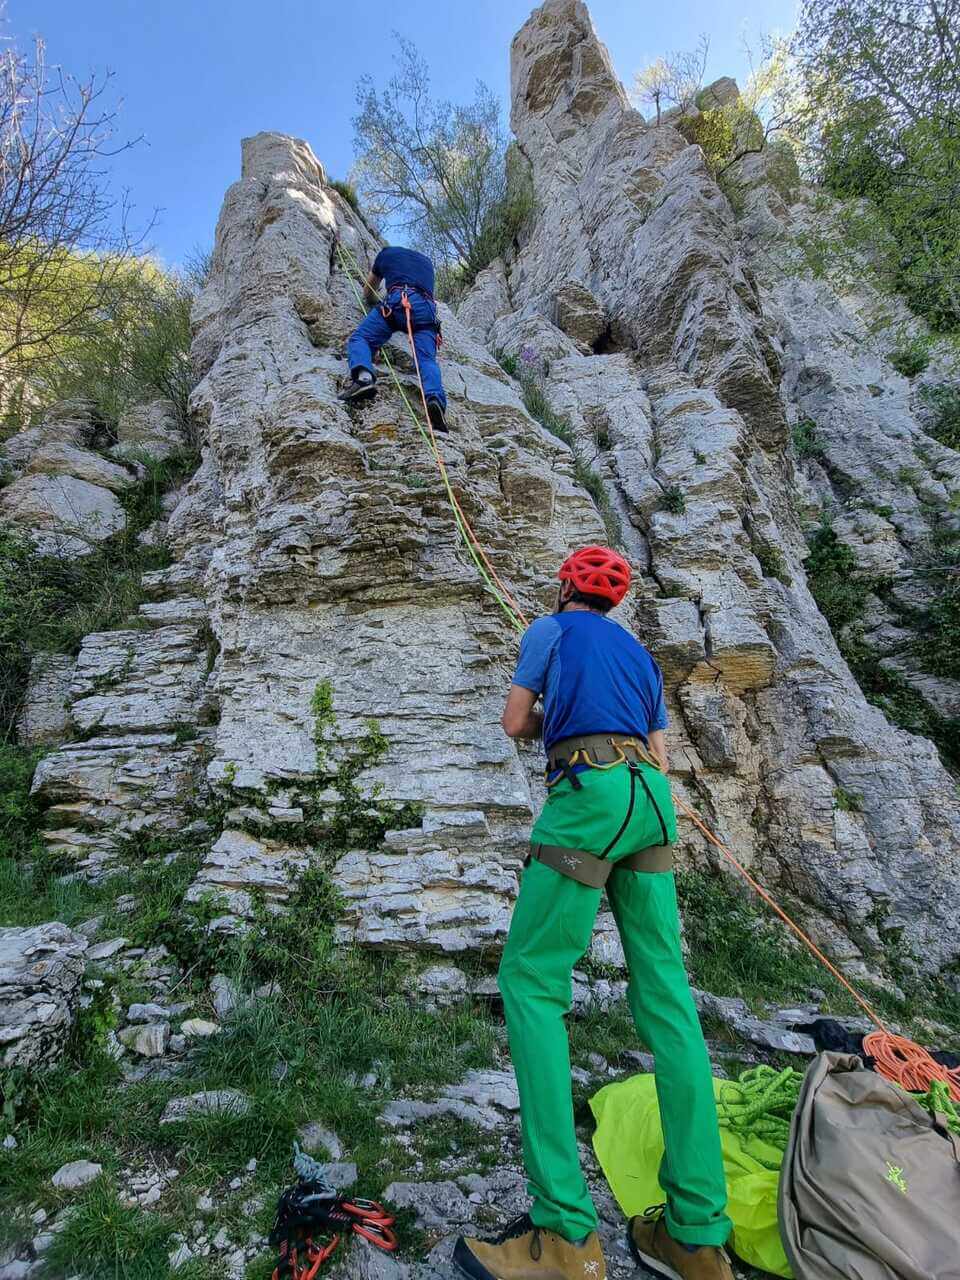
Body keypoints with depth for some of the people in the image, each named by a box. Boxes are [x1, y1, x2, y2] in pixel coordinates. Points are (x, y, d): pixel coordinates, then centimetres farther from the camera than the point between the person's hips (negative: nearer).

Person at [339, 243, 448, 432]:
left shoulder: (387, 252, 31)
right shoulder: (426, 260, 40)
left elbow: (368, 294, 39)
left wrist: (379, 303, 60)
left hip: (398, 301, -3)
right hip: (427, 308, 3)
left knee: (360, 338, -2)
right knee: (427, 359, -10)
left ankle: (363, 378, -33)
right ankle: (435, 398, -41)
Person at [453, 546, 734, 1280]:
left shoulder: (551, 629, 10)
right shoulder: (640, 655, 26)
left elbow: (516, 724, 9)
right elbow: (660, 757, 21)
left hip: (589, 794, -7)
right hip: (652, 799, 7)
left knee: (530, 981, -1)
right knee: (665, 992, 5)